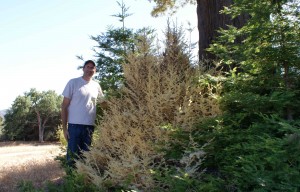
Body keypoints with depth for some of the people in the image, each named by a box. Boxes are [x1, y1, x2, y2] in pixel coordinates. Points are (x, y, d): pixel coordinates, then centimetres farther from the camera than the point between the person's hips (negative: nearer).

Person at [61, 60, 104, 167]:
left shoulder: (96, 86, 9)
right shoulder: (73, 82, -2)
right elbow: (64, 106, -2)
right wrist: (64, 127, -6)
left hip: (90, 126, 4)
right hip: (74, 125, -3)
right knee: (73, 156, 0)